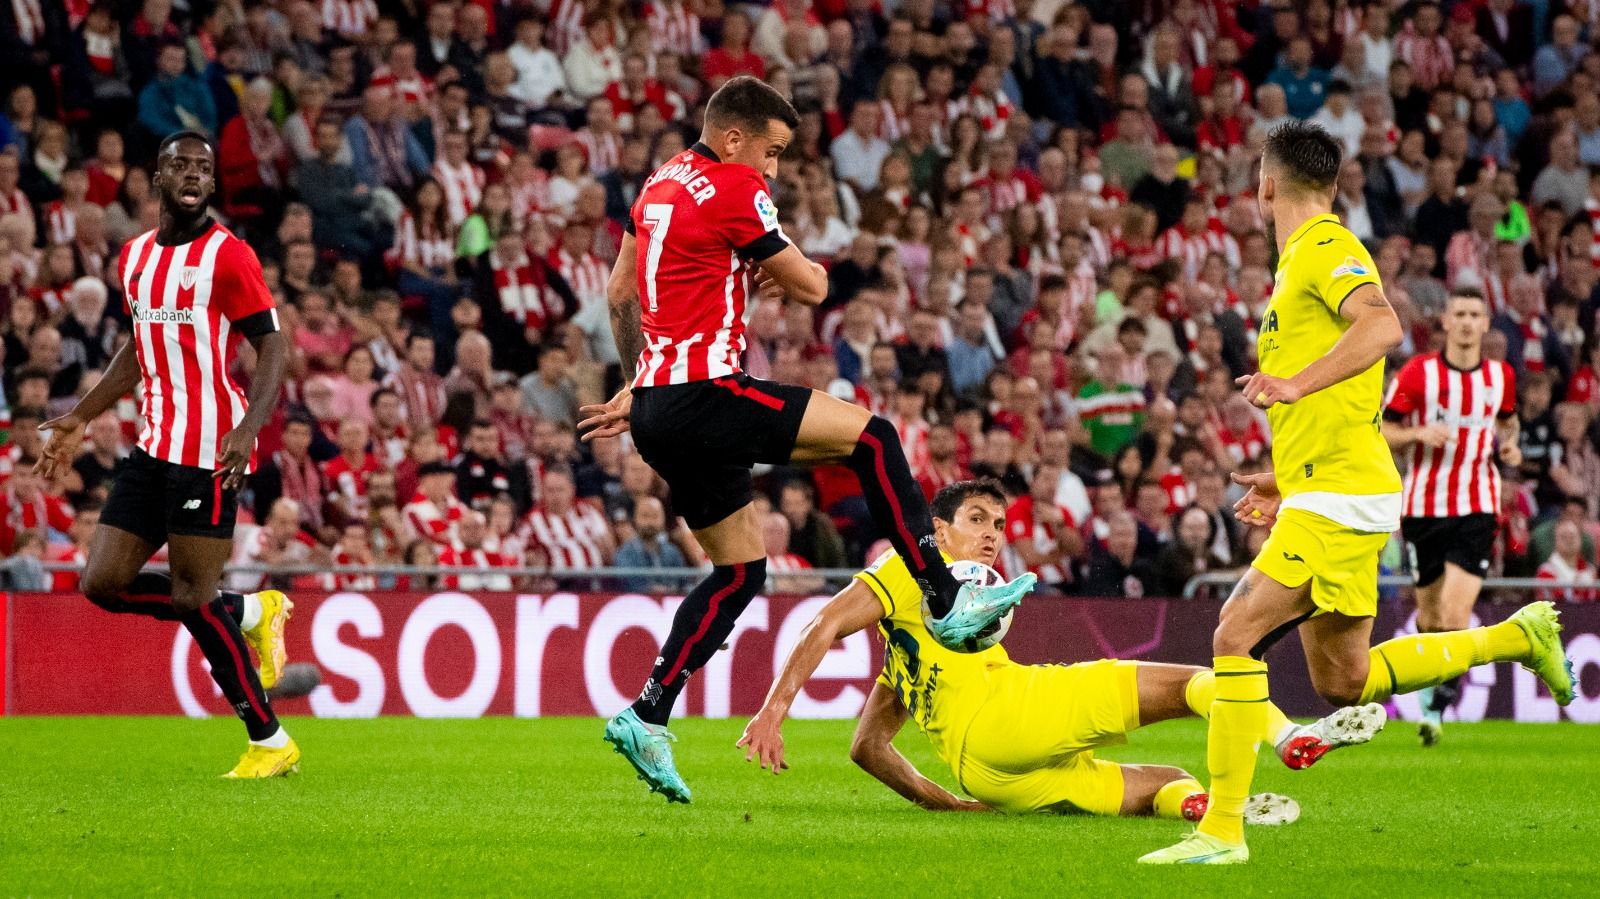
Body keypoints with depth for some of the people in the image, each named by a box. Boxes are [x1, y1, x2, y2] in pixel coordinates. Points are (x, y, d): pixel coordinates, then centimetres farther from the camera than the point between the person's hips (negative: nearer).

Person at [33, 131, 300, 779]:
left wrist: (248, 428, -25)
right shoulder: (136, 257, 14)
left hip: (209, 451, -8)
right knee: (103, 583, 2)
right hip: (154, 445, 8)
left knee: (190, 598, -8)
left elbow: (274, 348, -11)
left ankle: (271, 744, 3)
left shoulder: (228, 256, -8)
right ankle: (250, 613, 20)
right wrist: (78, 421, 25)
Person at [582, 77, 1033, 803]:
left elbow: (620, 293, 25)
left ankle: (646, 718, 9)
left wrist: (636, 387, 31)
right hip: (702, 395, -9)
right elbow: (811, 288, -4)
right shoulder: (734, 191, -10)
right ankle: (947, 603, -10)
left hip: (658, 405, 9)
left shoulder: (662, 186, 17)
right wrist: (793, 272, 19)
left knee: (741, 570, 14)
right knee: (869, 435, -8)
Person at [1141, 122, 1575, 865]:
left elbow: (1381, 326, -29)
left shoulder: (1325, 248, -9)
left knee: (1237, 633, -17)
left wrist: (1294, 385, -35)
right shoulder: (1303, 259, 21)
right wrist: (1287, 481, 25)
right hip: (1320, 494, 10)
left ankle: (1222, 828, -17)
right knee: (1343, 682, 13)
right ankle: (1517, 637, 23)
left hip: (1340, 496, -10)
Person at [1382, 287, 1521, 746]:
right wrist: (1419, 433, -19)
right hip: (1424, 506, 0)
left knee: (1456, 614, -14)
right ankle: (1429, 690, 34)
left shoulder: (1501, 376, 5)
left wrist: (1510, 445, 3)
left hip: (1477, 508, 0)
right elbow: (1381, 430, 0)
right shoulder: (1417, 372, -4)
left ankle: (1437, 707, -3)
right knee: (1430, 612, 8)